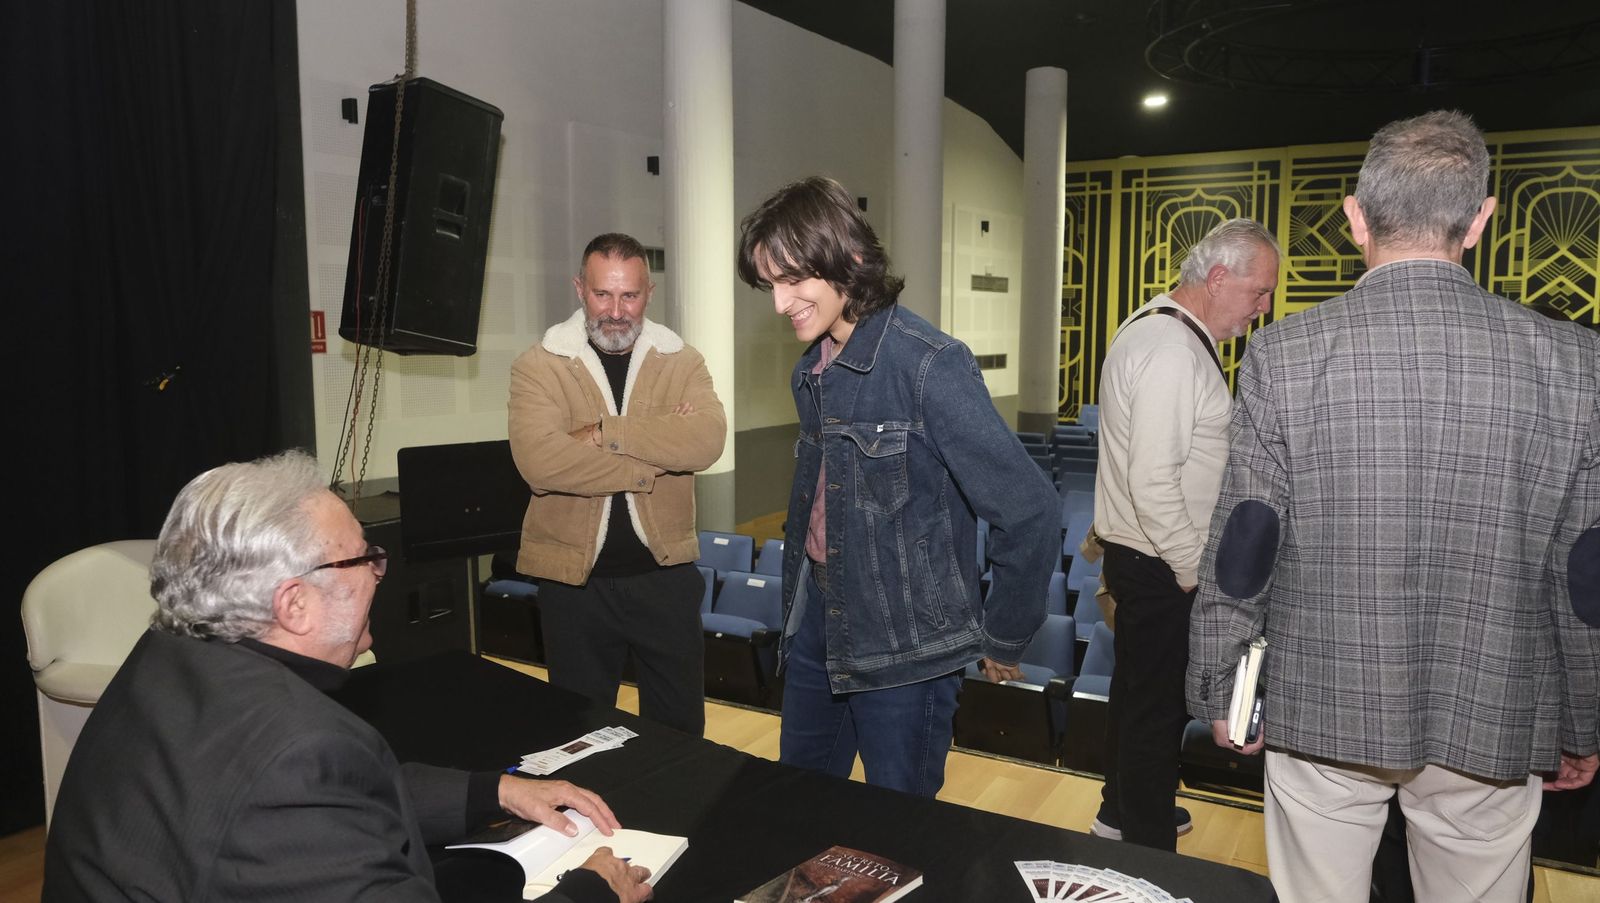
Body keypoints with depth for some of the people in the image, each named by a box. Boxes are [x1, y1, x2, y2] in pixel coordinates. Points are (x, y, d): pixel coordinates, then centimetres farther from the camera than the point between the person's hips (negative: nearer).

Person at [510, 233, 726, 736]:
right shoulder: (537, 367, -4)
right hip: (573, 580, -1)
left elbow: (706, 441, -18)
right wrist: (659, 450, -19)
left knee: (681, 731, 16)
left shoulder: (682, 361, 2)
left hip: (666, 573, 1)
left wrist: (604, 431, -21)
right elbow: (539, 460, -22)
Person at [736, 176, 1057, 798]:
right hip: (817, 623, 7)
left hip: (903, 649, -7)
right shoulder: (812, 371, 6)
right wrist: (798, 599, 14)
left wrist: (1003, 641, -10)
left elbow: (1029, 514, -20)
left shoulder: (929, 365, -19)